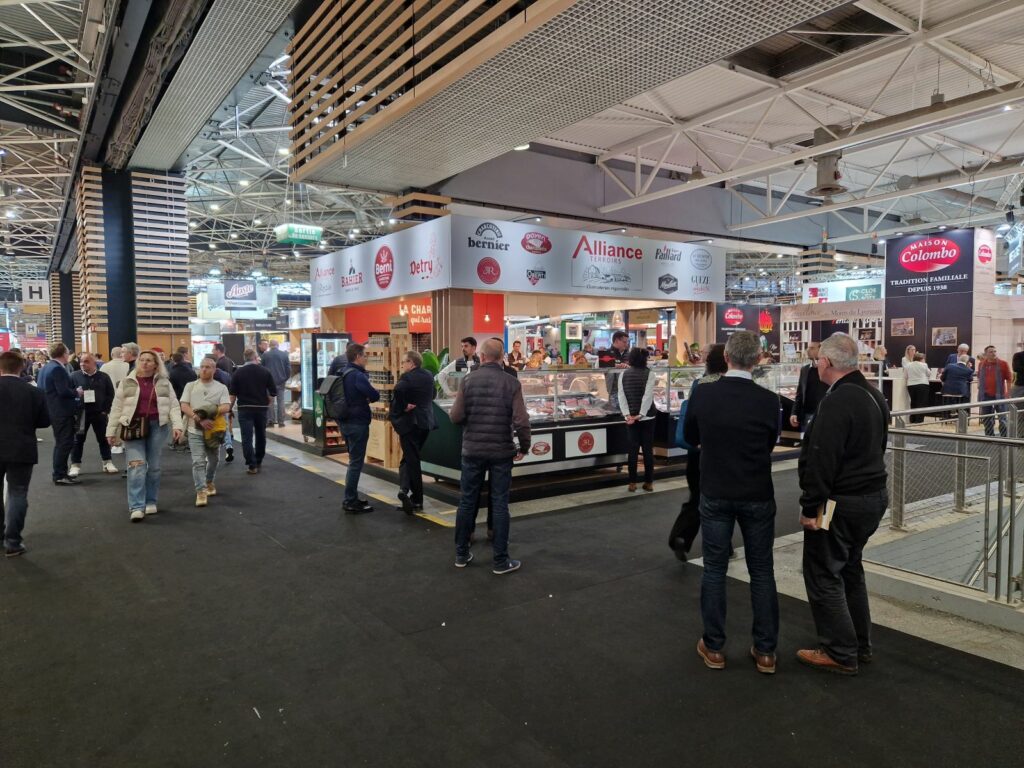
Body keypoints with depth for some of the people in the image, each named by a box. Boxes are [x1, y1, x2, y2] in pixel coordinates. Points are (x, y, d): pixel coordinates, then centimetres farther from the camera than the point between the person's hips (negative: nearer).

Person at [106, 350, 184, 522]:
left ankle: (150, 502, 22)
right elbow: (117, 408, 7)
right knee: (136, 466, -10)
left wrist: (177, 425, -10)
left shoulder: (164, 382, 6)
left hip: (157, 427, 1)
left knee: (154, 467, 8)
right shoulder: (127, 382, 5)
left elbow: (174, 405, 3)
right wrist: (111, 431, 4)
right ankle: (136, 507, -11)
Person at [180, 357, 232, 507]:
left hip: (213, 430, 1)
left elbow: (226, 407, -11)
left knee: (214, 460, 17)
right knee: (198, 461, -9)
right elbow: (184, 406, -6)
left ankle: (209, 482, 40)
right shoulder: (190, 386, 3)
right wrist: (199, 419, -20)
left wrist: (210, 413, -26)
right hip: (195, 430, -1)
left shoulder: (221, 388, 1)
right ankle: (201, 491, -8)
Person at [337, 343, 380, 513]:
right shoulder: (358, 375, -19)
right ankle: (350, 502, 3)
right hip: (357, 423, -10)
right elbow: (375, 396, -18)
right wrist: (368, 398, 3)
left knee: (354, 461, 18)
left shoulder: (344, 374, 10)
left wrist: (362, 397, 3)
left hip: (346, 422, 10)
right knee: (356, 463, -2)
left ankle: (352, 498, 24)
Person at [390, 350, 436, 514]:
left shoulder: (407, 377, -14)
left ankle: (417, 501, -2)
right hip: (425, 421, 6)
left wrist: (402, 407, -18)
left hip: (409, 422, -6)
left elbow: (398, 390, -32)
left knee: (412, 460, 1)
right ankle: (405, 489, 6)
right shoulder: (429, 376, 9)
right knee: (410, 458, 16)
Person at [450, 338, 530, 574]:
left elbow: (455, 417, -8)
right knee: (499, 504, 6)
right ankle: (501, 561, 11)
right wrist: (524, 447, 1)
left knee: (467, 501, 13)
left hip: (472, 450, 2)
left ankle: (461, 554, 25)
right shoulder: (511, 382, -8)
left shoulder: (468, 380, -4)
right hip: (501, 451, -1)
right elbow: (521, 421, -14)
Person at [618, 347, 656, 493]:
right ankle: (648, 482, 10)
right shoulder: (649, 374, -7)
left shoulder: (624, 374, 3)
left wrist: (627, 414, -8)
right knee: (648, 449, 5)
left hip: (630, 417, 3)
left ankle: (632, 483, 6)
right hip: (647, 417, -2)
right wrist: (641, 414, -16)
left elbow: (621, 395, -3)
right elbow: (648, 396, -15)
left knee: (633, 449, 6)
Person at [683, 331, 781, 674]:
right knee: (762, 572, 12)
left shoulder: (702, 394, -10)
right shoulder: (768, 400, -11)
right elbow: (770, 444, 6)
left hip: (715, 494, 0)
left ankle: (714, 648, 19)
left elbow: (690, 437, 5)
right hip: (757, 496, 0)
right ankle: (765, 651, 21)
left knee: (714, 570, 10)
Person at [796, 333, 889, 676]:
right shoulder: (874, 395, 9)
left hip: (839, 503, -10)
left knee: (824, 576, 3)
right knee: (850, 569, 22)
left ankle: (841, 654, 12)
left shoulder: (837, 401, -23)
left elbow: (821, 461, -24)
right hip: (873, 496, 10)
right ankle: (861, 645, 32)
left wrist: (810, 507, -18)